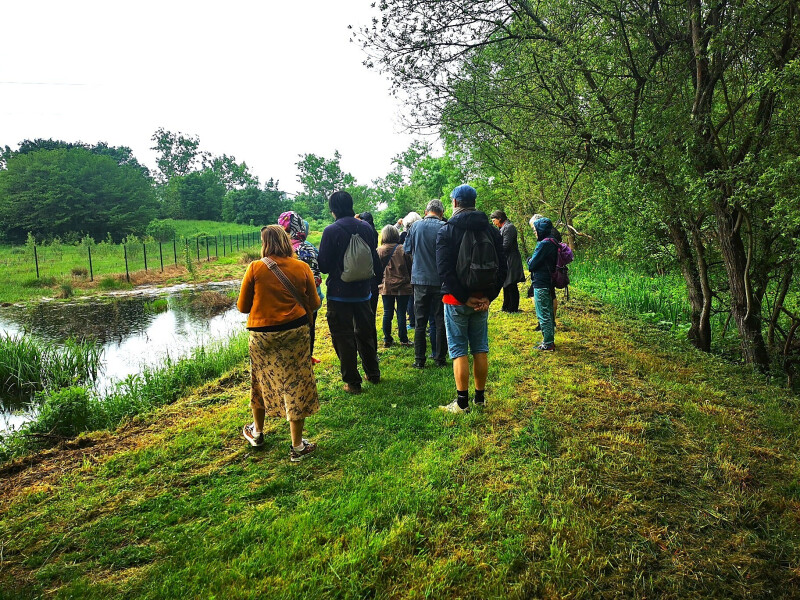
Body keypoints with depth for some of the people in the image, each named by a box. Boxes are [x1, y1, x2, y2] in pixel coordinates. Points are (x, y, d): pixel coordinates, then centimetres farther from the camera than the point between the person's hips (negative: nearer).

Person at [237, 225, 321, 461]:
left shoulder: (255, 268, -6)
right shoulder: (302, 267, -3)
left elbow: (242, 306, -1)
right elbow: (314, 303, 4)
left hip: (262, 333, 0)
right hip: (296, 331, 0)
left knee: (262, 381, 20)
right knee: (296, 384, 7)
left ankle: (257, 432, 40)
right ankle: (297, 446, 14)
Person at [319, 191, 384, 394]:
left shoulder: (331, 231, -15)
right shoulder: (365, 227, 1)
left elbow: (324, 265, -12)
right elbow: (375, 258, 10)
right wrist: (379, 278, 26)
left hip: (339, 294, -5)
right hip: (363, 291, 6)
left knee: (343, 337, 4)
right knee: (365, 332, 19)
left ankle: (352, 382, 9)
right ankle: (373, 373, 31)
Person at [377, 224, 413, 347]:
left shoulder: (379, 251, -1)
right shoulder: (403, 249, -6)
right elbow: (410, 267, -1)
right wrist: (409, 282, 12)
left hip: (386, 287, 2)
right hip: (403, 286, -2)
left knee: (387, 313, 8)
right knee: (401, 313, 3)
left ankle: (387, 340, 12)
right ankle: (403, 340, 8)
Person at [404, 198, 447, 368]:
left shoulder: (416, 226, 0)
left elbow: (407, 249, 9)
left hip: (420, 279, 1)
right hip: (440, 281, -1)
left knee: (420, 322, 8)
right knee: (440, 321, 8)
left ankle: (419, 359, 9)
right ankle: (440, 358, 13)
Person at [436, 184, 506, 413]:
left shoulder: (446, 230, -7)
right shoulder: (491, 230, 6)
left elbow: (444, 269, -17)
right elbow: (502, 266, 2)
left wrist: (464, 297, -13)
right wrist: (489, 296, -2)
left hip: (456, 300, -4)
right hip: (482, 299, 4)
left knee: (459, 350, 2)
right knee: (480, 349, 13)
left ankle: (462, 402, 5)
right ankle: (480, 397, 22)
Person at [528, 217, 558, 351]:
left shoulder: (544, 244, -19)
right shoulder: (552, 242, 10)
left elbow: (532, 265, -17)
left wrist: (529, 261, 3)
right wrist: (532, 262, 5)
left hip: (541, 285, -10)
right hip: (549, 283, 10)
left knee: (543, 315, -2)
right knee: (549, 313, 16)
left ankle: (548, 344, 3)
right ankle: (550, 341, 26)